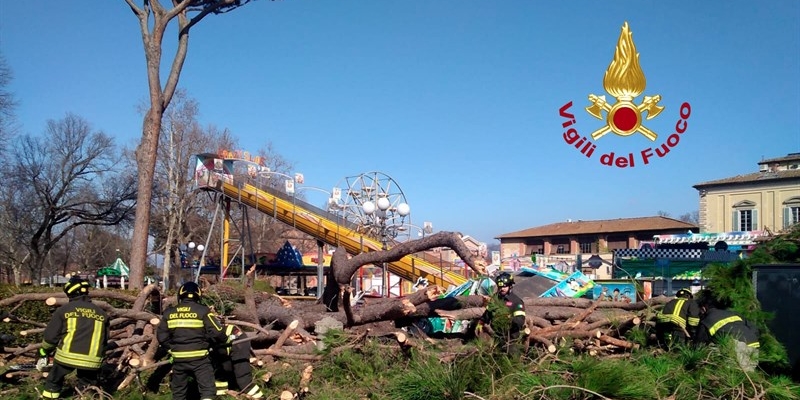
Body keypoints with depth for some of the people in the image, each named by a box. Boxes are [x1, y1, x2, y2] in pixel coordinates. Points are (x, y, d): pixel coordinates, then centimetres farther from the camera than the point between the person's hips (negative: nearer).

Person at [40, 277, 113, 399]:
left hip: (67, 356, -1)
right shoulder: (101, 312, 10)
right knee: (87, 388, 16)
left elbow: (51, 335, 8)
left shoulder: (64, 309, 3)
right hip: (91, 359, 2)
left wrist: (44, 351, 25)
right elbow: (104, 339, 17)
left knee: (53, 382, 21)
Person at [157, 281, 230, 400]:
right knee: (207, 390, -2)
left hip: (178, 359, 4)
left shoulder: (168, 312, 3)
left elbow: (161, 336, 7)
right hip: (199, 358, -4)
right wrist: (226, 339, 9)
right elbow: (216, 332, -10)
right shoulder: (203, 311, -8)